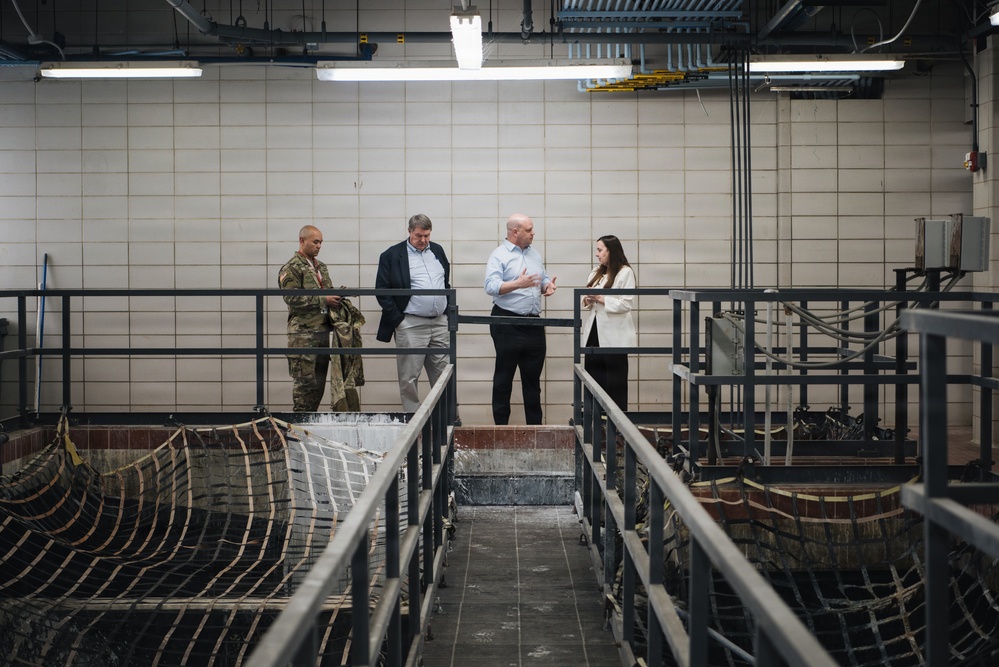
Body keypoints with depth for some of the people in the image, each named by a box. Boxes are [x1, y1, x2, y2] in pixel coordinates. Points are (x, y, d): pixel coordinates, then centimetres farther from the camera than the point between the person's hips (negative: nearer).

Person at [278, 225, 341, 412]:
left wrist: (337, 296, 5)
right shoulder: (291, 268, -6)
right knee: (304, 379, -8)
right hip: (303, 332, -8)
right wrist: (324, 300, -20)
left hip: (323, 330, 8)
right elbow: (292, 298, -17)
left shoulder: (321, 267, 19)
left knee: (319, 379, 9)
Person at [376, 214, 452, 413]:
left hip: (440, 323, 5)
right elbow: (382, 291, -4)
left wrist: (449, 313, 13)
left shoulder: (437, 250, 12)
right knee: (409, 379, 0)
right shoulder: (392, 255, -4)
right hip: (411, 325, -5)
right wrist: (397, 320, -8)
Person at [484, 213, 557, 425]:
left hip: (533, 324, 7)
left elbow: (544, 279, 21)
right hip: (507, 324, -7)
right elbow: (491, 286, -18)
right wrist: (518, 284, -30)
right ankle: (501, 426, 7)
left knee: (533, 378, 11)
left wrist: (548, 285, -2)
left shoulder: (535, 254, 15)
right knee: (504, 377, 1)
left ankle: (535, 425, 17)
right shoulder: (499, 255, -7)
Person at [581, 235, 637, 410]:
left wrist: (600, 298, -15)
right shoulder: (596, 273, 16)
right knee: (593, 381, 7)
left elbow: (625, 304, -14)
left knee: (615, 384, 0)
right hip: (594, 332, 7)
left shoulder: (625, 272, -6)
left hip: (613, 335, -7)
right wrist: (587, 300, -4)